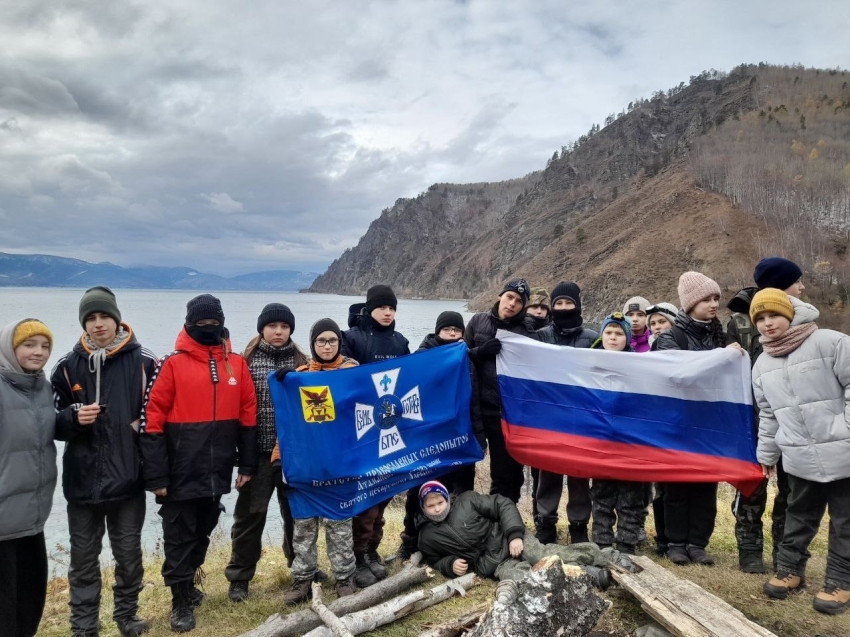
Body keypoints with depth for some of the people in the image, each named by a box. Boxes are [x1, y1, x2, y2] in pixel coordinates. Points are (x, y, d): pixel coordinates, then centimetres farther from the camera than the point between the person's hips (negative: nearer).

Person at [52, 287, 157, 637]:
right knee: (84, 557, 12)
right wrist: (74, 418, -13)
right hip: (82, 479, 1)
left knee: (129, 553, 11)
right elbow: (52, 421, 6)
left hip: (128, 478, -1)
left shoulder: (143, 361, -4)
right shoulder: (68, 365, 2)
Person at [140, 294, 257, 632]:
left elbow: (248, 416, 7)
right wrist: (156, 475, -12)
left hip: (216, 473, 4)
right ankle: (181, 600, 21)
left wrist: (247, 465, 6)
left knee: (202, 532, 19)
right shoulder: (172, 364, -9)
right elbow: (152, 421, -10)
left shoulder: (237, 364, 3)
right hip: (181, 474, -4)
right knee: (179, 537, 7)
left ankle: (187, 583, 39)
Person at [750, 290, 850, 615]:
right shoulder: (762, 364, 10)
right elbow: (767, 414, 17)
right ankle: (789, 569, 29)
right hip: (800, 458, 5)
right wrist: (767, 453, 20)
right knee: (799, 515, 17)